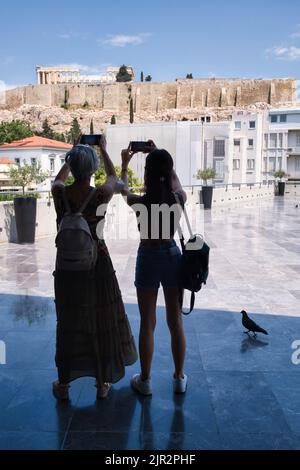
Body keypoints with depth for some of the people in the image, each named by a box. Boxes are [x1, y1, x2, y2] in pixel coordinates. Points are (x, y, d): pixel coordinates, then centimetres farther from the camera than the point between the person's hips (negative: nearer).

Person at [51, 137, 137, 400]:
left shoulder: (59, 193, -10)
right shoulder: (101, 195, -16)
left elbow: (60, 177, 17)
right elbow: (113, 177, 9)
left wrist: (73, 154, 28)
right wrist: (103, 149, 21)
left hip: (66, 265, 2)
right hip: (97, 264, -2)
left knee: (68, 324, 15)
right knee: (101, 322, 14)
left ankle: (64, 385, 28)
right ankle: (102, 383, 28)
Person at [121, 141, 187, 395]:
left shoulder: (141, 202, -15)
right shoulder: (180, 198, -10)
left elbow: (124, 190, 10)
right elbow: (174, 179, 15)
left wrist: (124, 164, 24)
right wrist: (160, 155, 19)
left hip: (148, 257, -2)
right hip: (172, 256, 2)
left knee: (148, 323, 9)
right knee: (176, 321, 14)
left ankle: (145, 380, 23)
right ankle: (179, 378, 27)